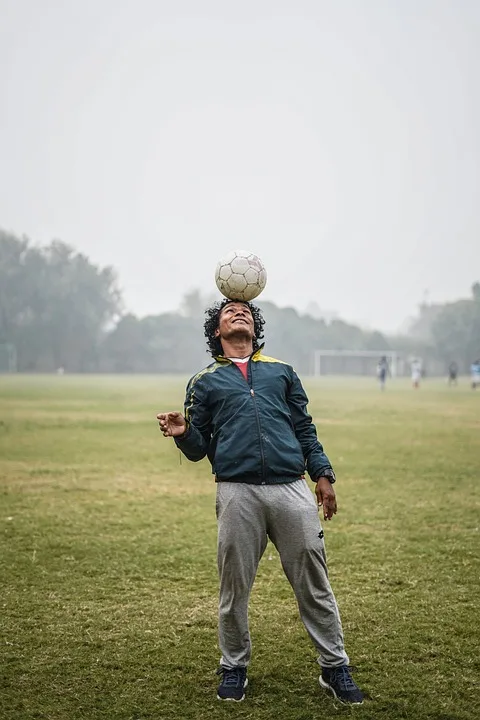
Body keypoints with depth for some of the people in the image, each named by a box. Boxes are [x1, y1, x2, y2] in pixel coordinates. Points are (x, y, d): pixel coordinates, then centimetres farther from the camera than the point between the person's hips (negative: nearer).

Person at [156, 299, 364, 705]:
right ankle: (234, 669, 23)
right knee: (234, 588, 5)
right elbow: (199, 449, 13)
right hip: (238, 494, -1)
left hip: (293, 489, 1)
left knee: (315, 586, 4)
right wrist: (182, 433, -9)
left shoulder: (282, 371, 21)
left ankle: (335, 668, 15)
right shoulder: (205, 381, 16)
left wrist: (322, 474, 8)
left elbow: (305, 429, 19)